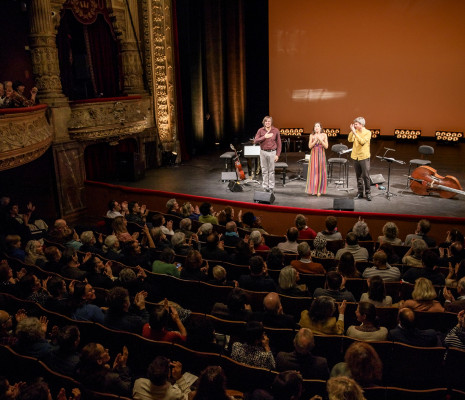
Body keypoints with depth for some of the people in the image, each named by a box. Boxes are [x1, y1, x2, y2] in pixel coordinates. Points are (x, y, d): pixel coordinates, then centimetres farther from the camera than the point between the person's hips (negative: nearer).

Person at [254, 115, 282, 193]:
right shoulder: (260, 130, 3)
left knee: (271, 171, 1)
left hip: (272, 152, -1)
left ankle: (271, 187, 8)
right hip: (263, 152, 1)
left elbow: (279, 143, 3)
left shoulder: (275, 130, 1)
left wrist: (277, 155, -3)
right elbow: (255, 141, -5)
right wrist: (264, 137, -15)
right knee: (264, 171, 5)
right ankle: (265, 187, 13)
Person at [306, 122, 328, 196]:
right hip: (313, 154, 0)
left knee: (320, 172, 0)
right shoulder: (312, 135, 5)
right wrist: (315, 140, -12)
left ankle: (319, 190, 7)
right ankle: (312, 189, 5)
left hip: (321, 154, 0)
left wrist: (320, 140, -13)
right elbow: (310, 146, -1)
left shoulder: (324, 135, 3)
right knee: (313, 171, -3)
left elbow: (326, 146, -2)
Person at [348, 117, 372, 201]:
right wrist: (352, 131, -14)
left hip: (364, 157, -5)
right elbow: (350, 140, -5)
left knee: (366, 176, -2)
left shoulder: (367, 132, -7)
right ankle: (360, 192, 18)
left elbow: (362, 142, -22)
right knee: (358, 176, 10)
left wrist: (355, 132, -23)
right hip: (356, 156, 5)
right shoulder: (355, 131, 7)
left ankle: (368, 193, 7)